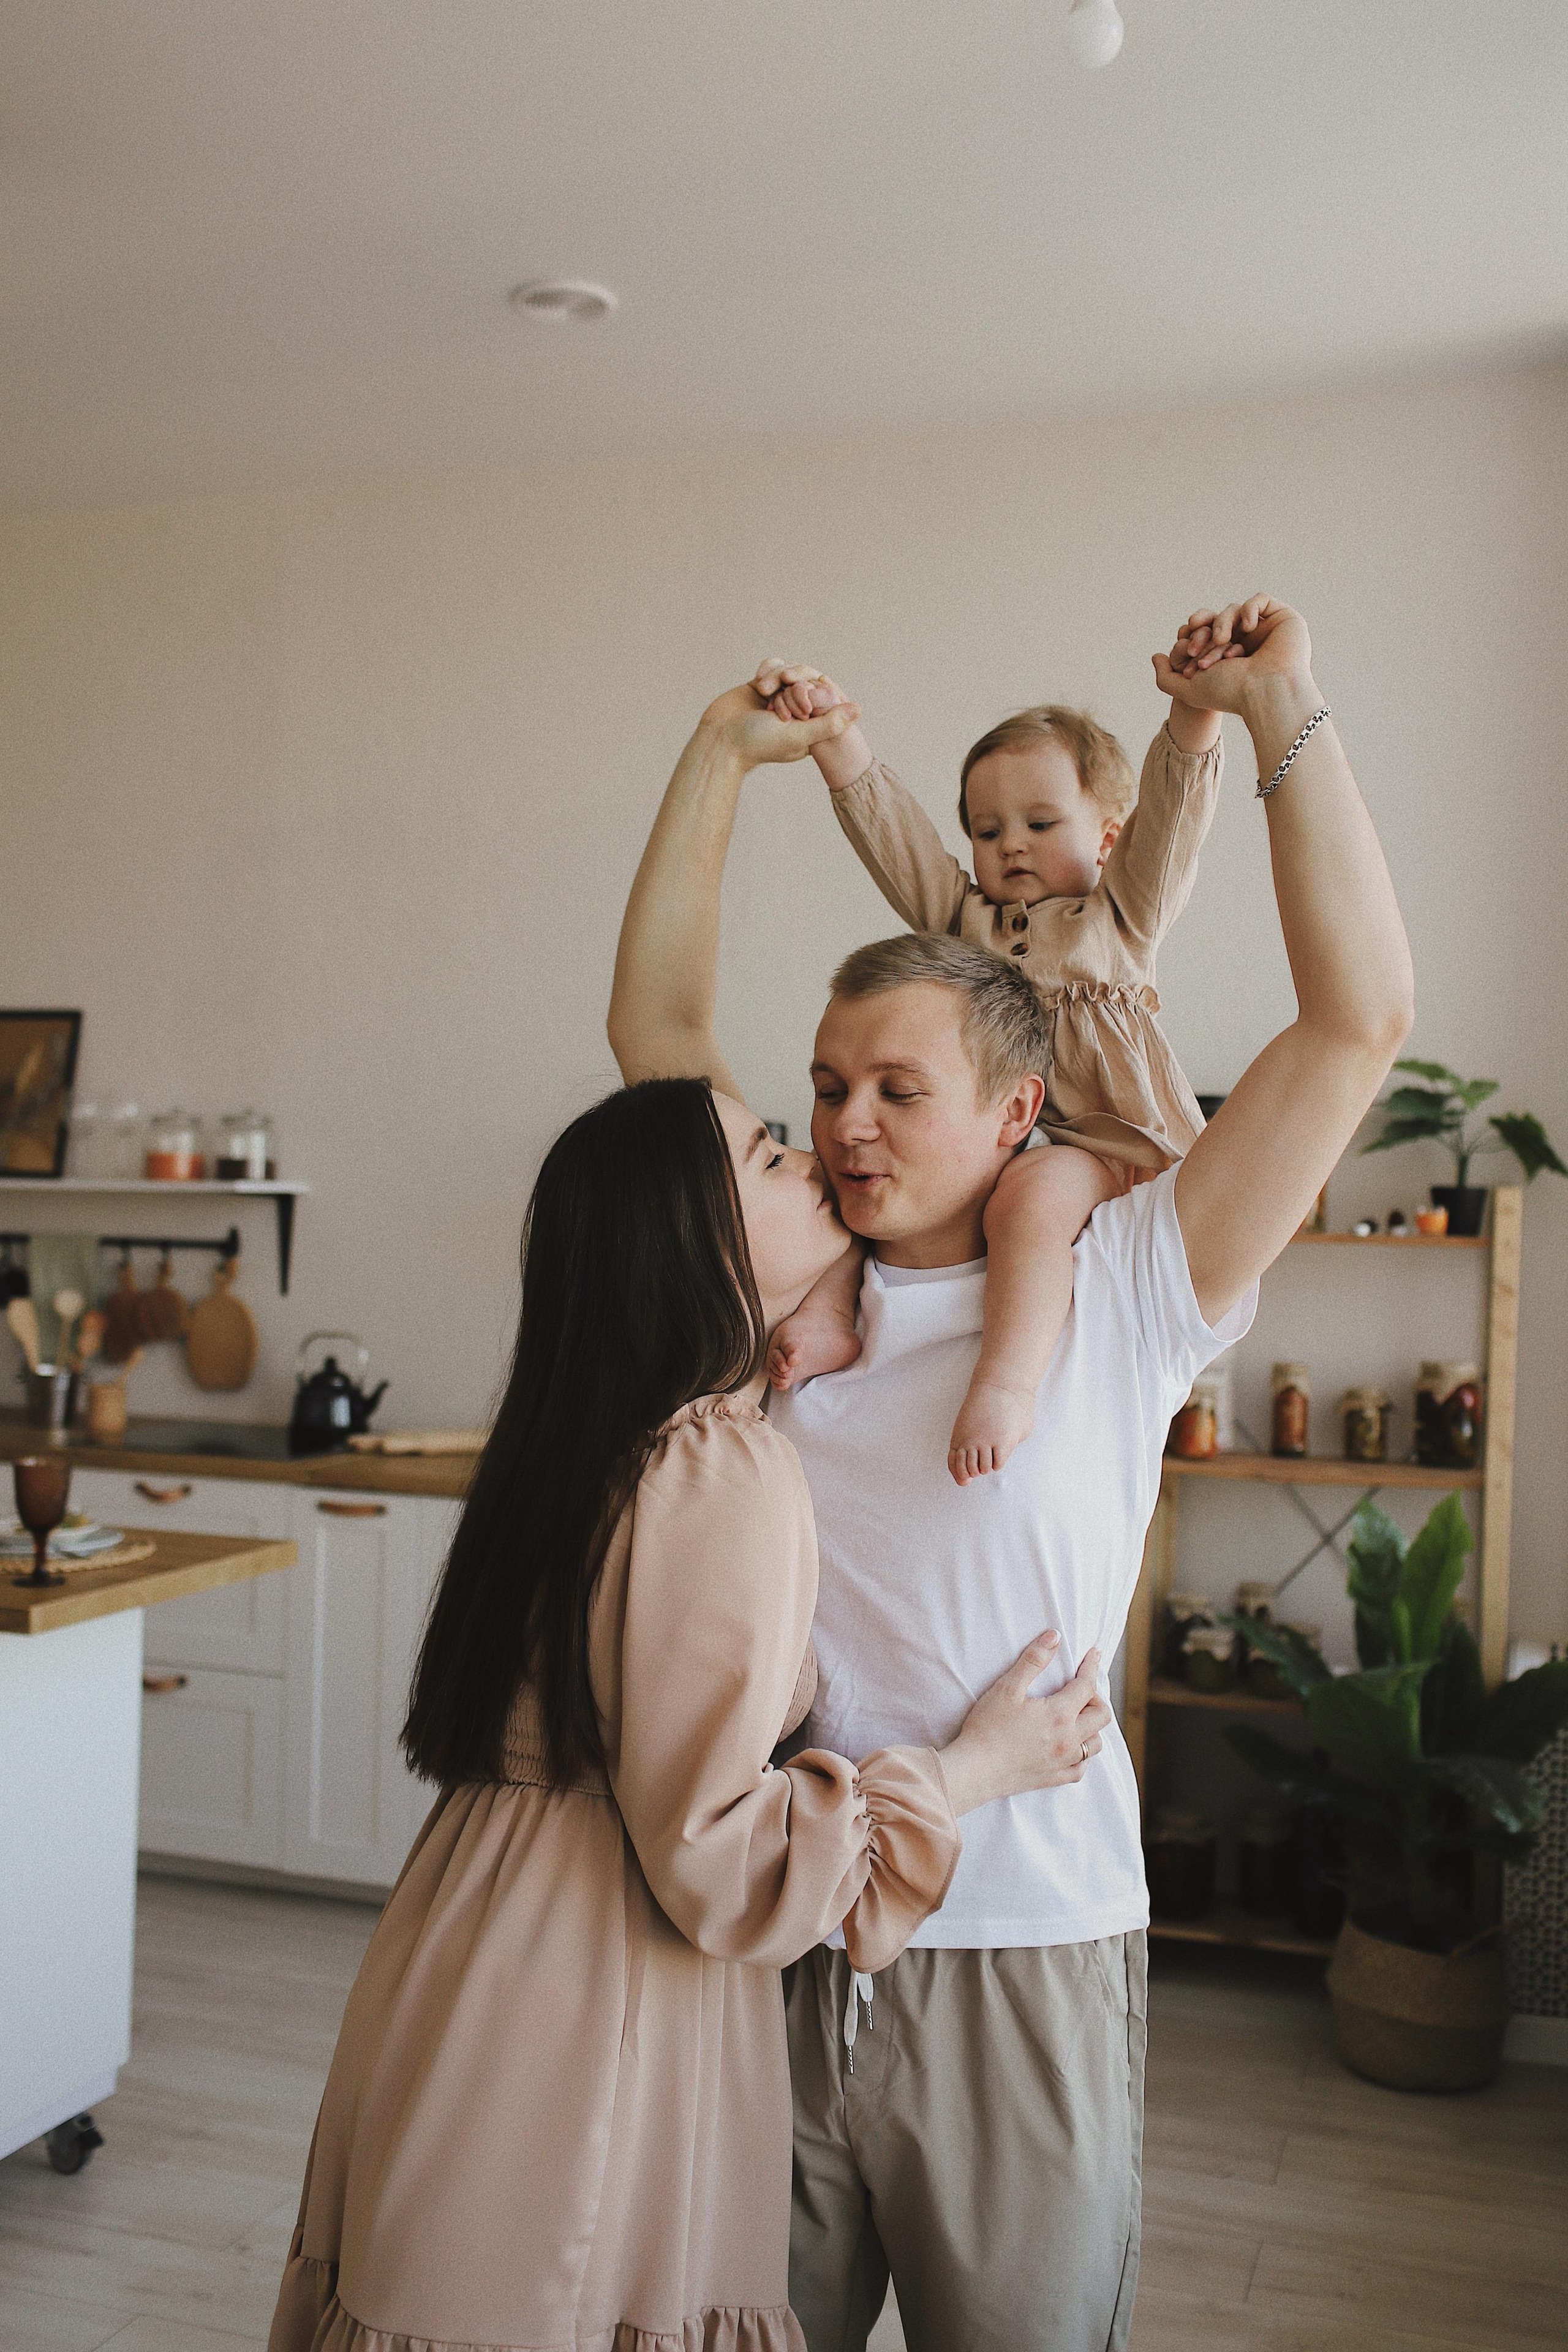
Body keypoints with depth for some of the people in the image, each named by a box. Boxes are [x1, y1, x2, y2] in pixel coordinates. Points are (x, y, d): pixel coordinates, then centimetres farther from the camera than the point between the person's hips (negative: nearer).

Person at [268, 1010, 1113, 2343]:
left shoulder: (610, 1438, 6)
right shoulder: (727, 1478, -23)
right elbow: (721, 1859, -24)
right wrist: (973, 1770, -11)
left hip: (485, 1973, 9)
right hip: (585, 2027, -9)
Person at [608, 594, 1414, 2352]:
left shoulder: (1116, 1297, -5)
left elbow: (1359, 1022, -9)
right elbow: (655, 1024, 10)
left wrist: (1280, 713, -8)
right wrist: (725, 759, 8)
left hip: (1020, 1955, -3)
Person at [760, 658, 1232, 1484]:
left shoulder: (1121, 914, 16)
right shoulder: (965, 917, 24)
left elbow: (1173, 801, 0)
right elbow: (886, 822, 14)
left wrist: (1196, 711, -18)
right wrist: (833, 728, 0)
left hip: (1100, 1141, -5)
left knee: (1029, 1194, -36)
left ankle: (1009, 1379, -45)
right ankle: (832, 1307, -18)